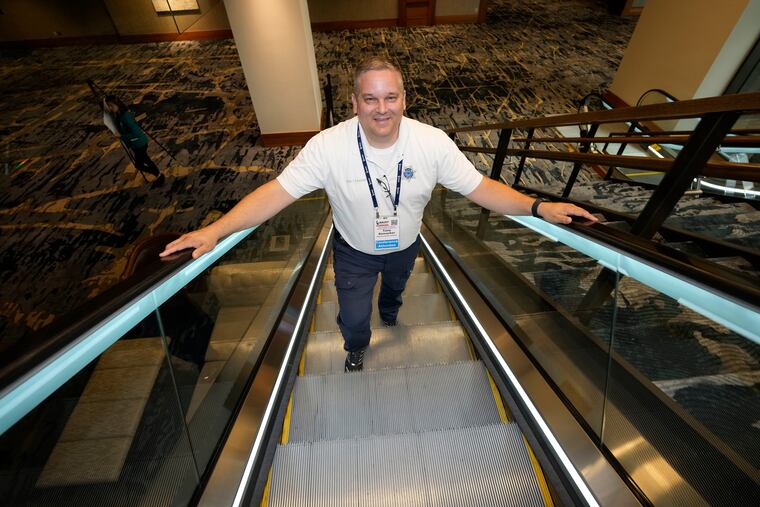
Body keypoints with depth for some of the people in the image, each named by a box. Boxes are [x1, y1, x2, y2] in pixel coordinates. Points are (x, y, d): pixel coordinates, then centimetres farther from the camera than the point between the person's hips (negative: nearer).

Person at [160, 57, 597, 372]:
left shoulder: (433, 142, -24)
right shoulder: (328, 146, -29)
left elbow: (479, 187, -20)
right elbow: (278, 192, -29)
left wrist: (537, 207, -32)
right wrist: (215, 230, -36)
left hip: (406, 246, 2)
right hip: (354, 252, -2)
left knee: (396, 285, 33)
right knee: (353, 317, 12)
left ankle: (389, 310, 74)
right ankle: (356, 347, 53)